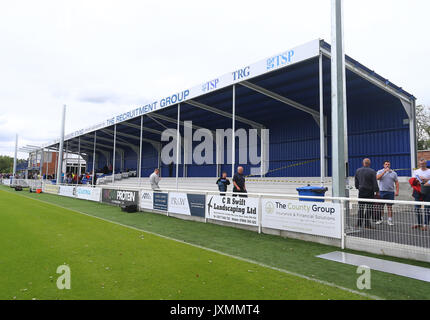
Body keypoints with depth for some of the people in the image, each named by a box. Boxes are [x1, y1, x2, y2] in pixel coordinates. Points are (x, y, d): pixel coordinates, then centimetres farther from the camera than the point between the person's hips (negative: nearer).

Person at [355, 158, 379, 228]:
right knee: (368, 208, 0)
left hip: (361, 192, 4)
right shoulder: (372, 171, -9)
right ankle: (367, 224, 2)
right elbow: (375, 183, -9)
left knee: (360, 208, 9)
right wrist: (377, 191, -2)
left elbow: (356, 182, 12)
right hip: (370, 192, -4)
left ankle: (359, 223, 11)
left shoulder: (358, 171, 5)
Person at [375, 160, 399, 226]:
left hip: (390, 192, 1)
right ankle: (380, 219, 13)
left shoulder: (393, 173, 10)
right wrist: (385, 171, -15)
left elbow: (397, 183, 8)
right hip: (381, 191, -1)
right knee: (381, 206, 2)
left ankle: (390, 220, 8)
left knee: (390, 206, 2)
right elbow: (377, 178, -15)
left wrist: (397, 191, -2)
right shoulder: (380, 172, 6)